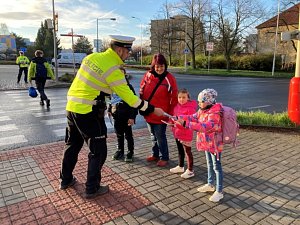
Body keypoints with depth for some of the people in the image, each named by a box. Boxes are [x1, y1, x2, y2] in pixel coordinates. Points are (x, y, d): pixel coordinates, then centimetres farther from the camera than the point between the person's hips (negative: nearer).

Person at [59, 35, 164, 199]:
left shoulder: (92, 57, 6)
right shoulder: (113, 70, -17)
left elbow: (84, 82, 12)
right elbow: (129, 97, -15)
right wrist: (152, 109, -8)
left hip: (71, 108, 8)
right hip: (88, 113, -8)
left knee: (73, 144, 23)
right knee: (98, 151, 7)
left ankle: (66, 180, 39)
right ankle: (92, 188, 18)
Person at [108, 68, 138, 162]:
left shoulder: (129, 87, -11)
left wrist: (132, 117, -16)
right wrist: (109, 110, 13)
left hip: (126, 115, -5)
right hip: (116, 115, 5)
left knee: (128, 135, 8)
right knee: (119, 135, 16)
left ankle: (130, 152, 22)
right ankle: (120, 150, 32)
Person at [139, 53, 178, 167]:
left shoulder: (169, 78, -11)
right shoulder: (148, 75, -1)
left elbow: (174, 98, -9)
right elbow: (142, 91, 9)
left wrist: (170, 113, -9)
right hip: (148, 113, 5)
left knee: (160, 137, 4)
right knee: (153, 136, 19)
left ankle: (164, 157, 23)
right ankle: (155, 154, 37)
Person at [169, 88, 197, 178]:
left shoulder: (190, 108, -19)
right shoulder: (177, 106, 4)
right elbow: (173, 116, 18)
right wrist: (172, 122, 1)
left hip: (186, 134, -8)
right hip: (177, 133, 8)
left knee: (187, 152, 4)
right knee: (180, 150, 21)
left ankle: (190, 171, 17)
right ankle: (180, 167, 39)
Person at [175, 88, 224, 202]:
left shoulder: (214, 114, -28)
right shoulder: (202, 110, 1)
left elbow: (206, 127, -41)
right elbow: (194, 117, 10)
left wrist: (186, 124, -47)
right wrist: (180, 118, -6)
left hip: (214, 144, -9)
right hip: (207, 143, 9)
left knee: (217, 167, 4)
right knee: (210, 165, 23)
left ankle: (219, 191, 17)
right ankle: (210, 185, 40)